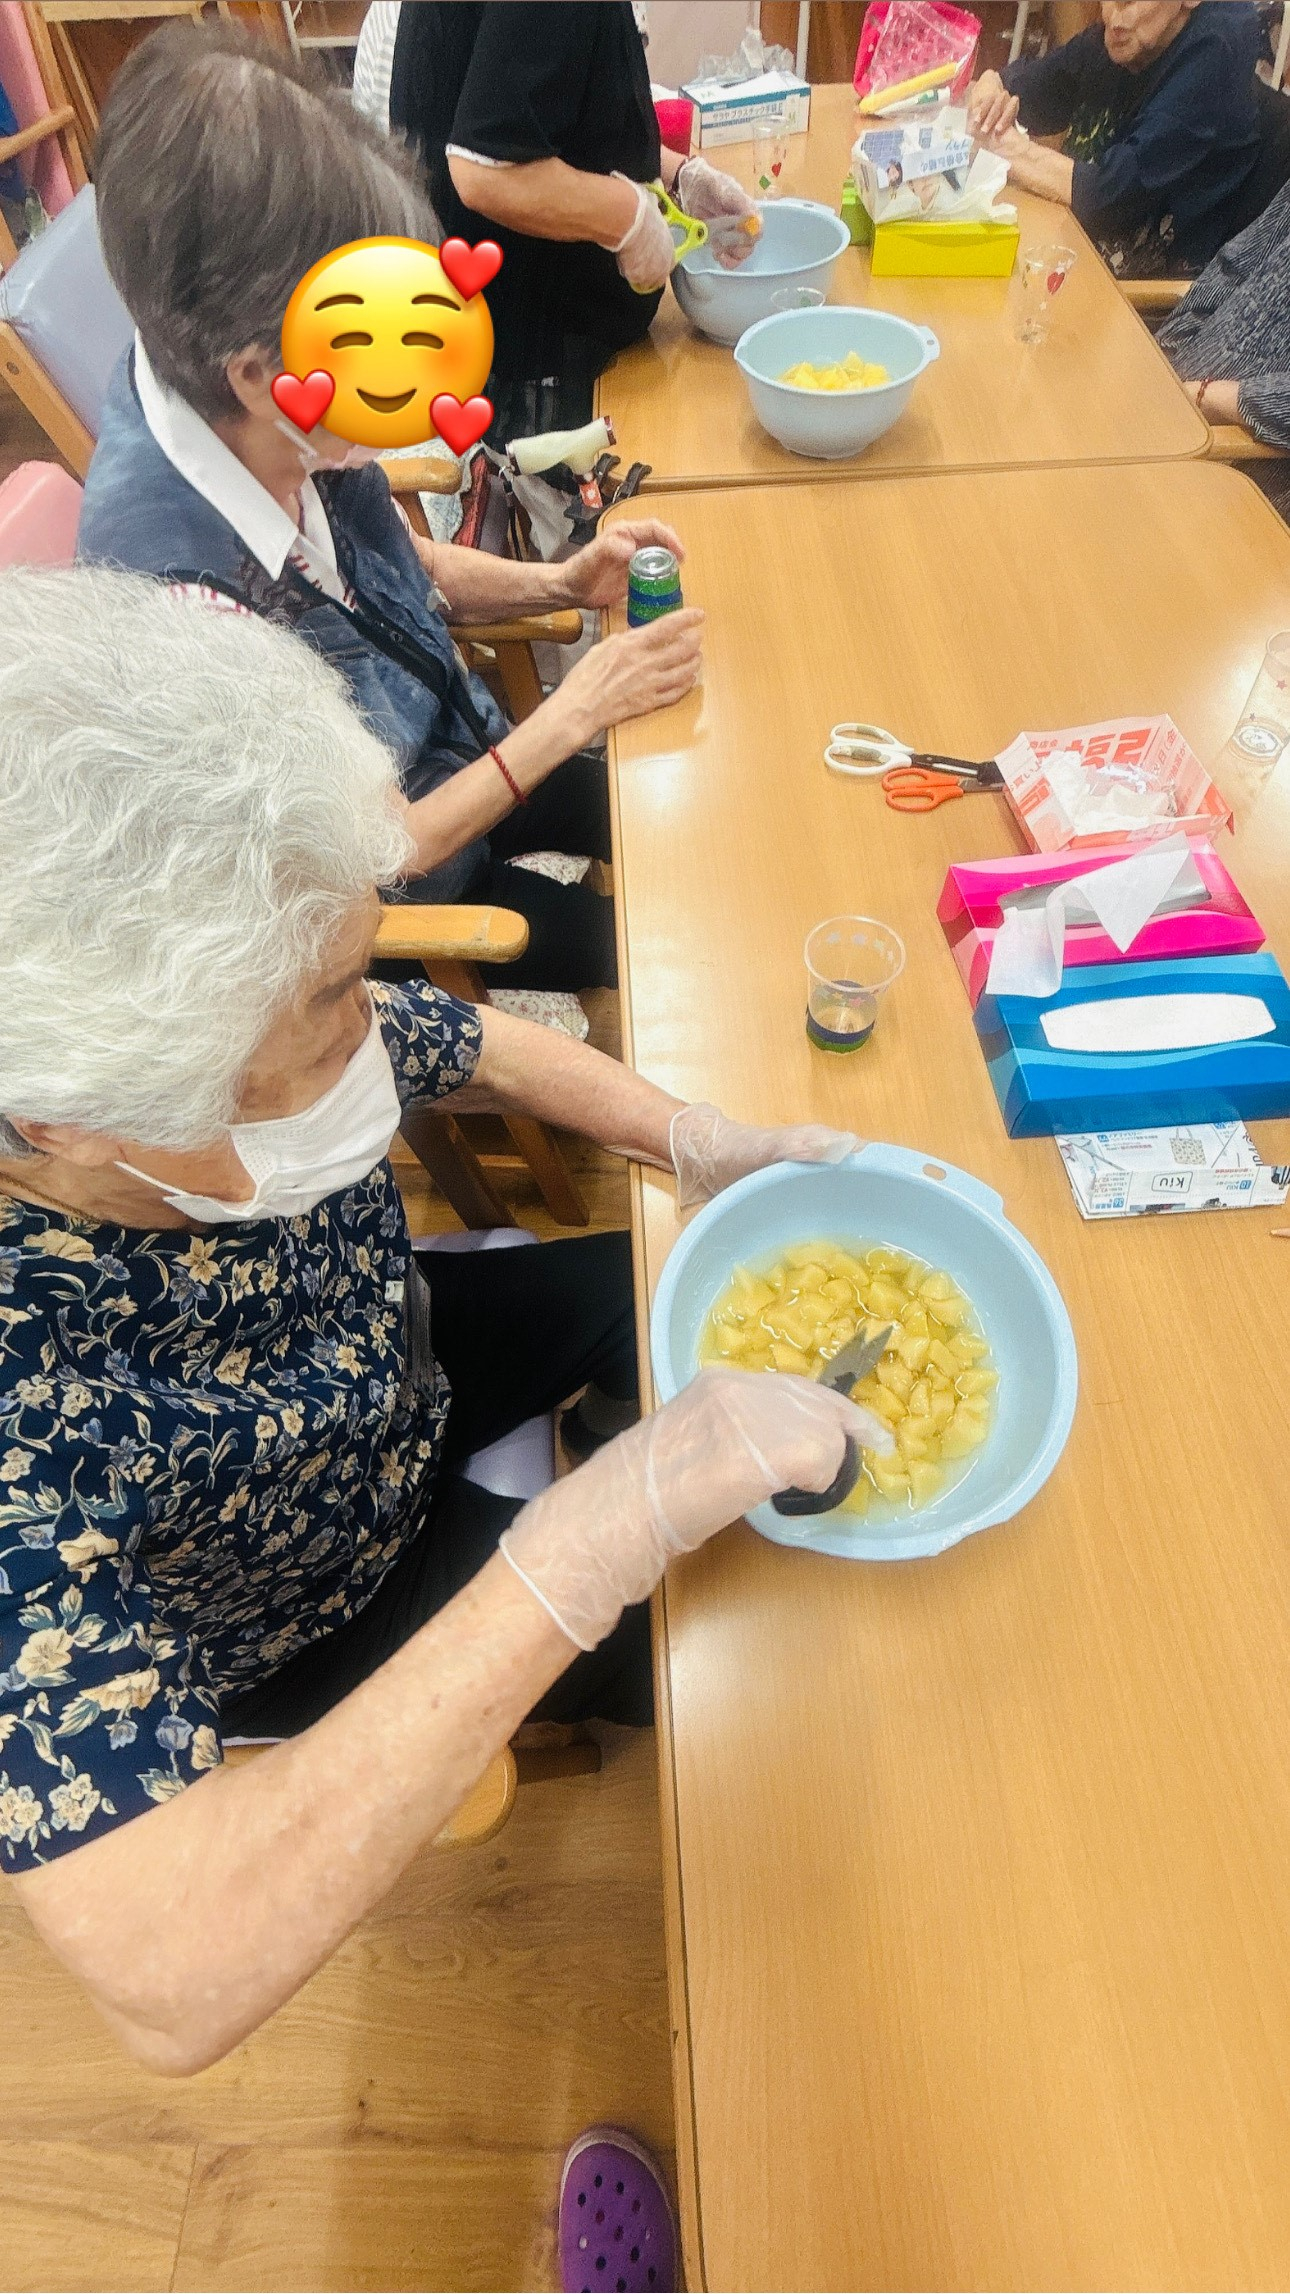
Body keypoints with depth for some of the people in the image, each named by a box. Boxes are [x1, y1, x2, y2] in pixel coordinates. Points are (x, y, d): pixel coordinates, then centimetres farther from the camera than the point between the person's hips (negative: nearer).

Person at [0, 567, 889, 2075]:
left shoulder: (270, 1037, -28)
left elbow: (478, 1046, -9)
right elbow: (166, 1981, -46)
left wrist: (695, 1143, -22)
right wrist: (599, 1532, -51)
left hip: (397, 1363, 5)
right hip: (323, 1618, -4)